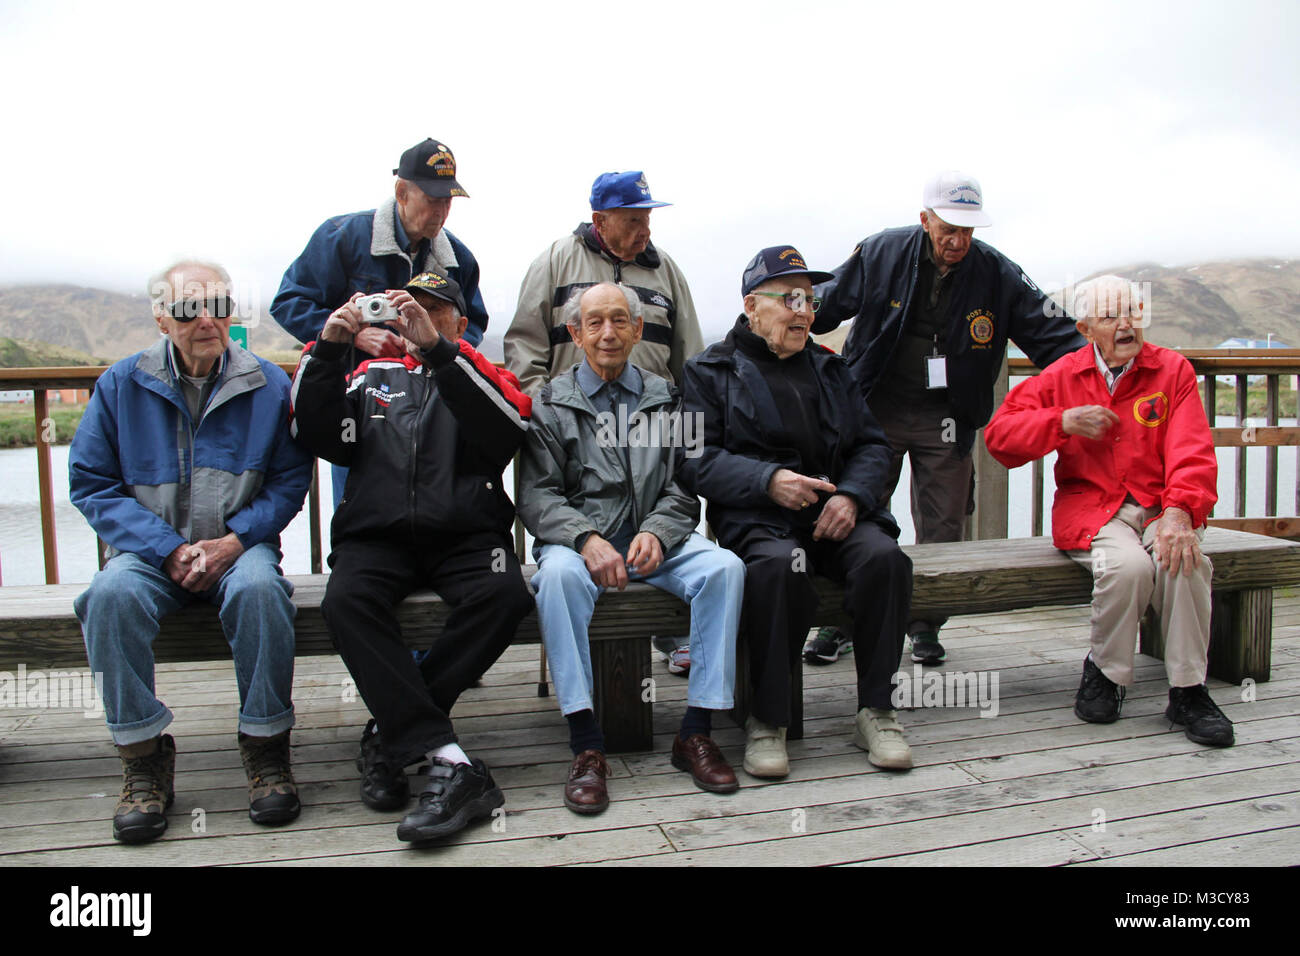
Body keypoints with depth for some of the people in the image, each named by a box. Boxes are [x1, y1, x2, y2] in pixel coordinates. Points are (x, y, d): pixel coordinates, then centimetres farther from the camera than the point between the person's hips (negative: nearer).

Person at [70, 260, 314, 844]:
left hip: (238, 546, -1)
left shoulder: (268, 385, 2)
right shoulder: (122, 385, 2)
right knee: (113, 594, -31)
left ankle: (265, 747, -17)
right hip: (151, 550, 1)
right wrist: (167, 549, -12)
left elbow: (290, 481, 4)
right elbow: (91, 484, 1)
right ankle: (143, 755, -16)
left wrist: (235, 539, -13)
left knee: (259, 588, -34)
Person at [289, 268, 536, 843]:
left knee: (504, 595, -31)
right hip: (376, 536, 1)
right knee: (346, 602, -30)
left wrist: (438, 348, -18)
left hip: (464, 536, -1)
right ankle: (449, 763, -34)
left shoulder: (478, 379, 17)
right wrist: (328, 349, -5)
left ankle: (391, 733, -17)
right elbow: (318, 436, 8)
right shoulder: (372, 377, 24)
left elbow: (511, 424, -7)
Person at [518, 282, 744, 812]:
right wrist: (587, 538, -20)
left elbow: (684, 486, 8)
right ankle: (586, 744, -31)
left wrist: (657, 531, -14)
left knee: (725, 566, -26)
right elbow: (537, 495, -1)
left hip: (655, 536, 2)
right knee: (559, 572, -36)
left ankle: (696, 732, -19)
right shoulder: (550, 403, 8)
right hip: (579, 536, -2)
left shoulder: (665, 399, 14)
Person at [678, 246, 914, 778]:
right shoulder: (711, 371, 10)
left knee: (884, 556, -28)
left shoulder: (830, 369, 23)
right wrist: (769, 481, -17)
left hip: (837, 515, 4)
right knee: (779, 566, -37)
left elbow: (871, 445, 17)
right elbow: (695, 460, -3)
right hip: (758, 520, -4)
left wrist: (852, 495, -4)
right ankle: (767, 720, -19)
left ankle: (876, 711, -13)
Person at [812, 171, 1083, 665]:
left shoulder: (997, 274, -4)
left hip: (945, 419, 1)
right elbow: (825, 303, 8)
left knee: (942, 527, 6)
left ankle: (926, 625, 24)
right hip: (876, 409, -1)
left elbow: (1053, 336, -1)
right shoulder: (881, 254, -5)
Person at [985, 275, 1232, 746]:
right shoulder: (1062, 376, 7)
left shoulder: (1173, 370, 4)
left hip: (1158, 507, 1)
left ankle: (1188, 692, -13)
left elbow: (1192, 453, -8)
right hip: (1089, 506, -1)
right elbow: (998, 434, 4)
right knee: (1128, 564, -33)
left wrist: (1180, 511, -26)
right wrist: (1063, 421, -11)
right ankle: (1104, 672, -7)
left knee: (1184, 560, -32)